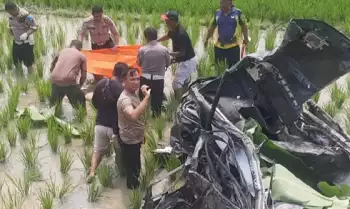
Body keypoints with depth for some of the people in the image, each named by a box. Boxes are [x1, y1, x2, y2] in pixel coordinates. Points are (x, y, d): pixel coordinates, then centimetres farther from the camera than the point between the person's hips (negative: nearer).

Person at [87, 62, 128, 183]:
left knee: (98, 150, 18)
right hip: (115, 127, -4)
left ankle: (92, 172, 3)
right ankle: (122, 171, 35)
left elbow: (94, 102, 10)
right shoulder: (121, 89, -21)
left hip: (100, 124, 4)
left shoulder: (100, 83, -2)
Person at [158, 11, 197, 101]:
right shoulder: (174, 29, -2)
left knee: (176, 83, -9)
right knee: (185, 81, 23)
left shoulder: (181, 34, -30)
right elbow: (168, 36, 22)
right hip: (186, 60, 10)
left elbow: (182, 53, -28)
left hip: (187, 61, -10)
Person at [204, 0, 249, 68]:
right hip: (219, 46, 3)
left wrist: (245, 38, -5)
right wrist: (206, 39, 11)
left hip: (233, 46, -3)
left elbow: (243, 26, 4)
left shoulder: (238, 13, -2)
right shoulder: (217, 13, 6)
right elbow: (212, 27, 13)